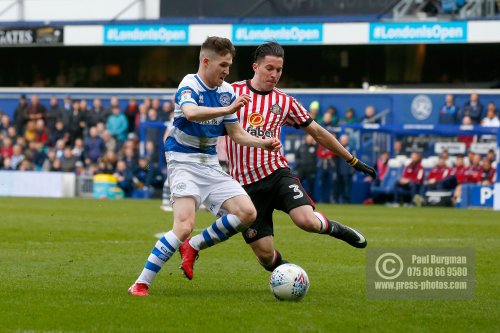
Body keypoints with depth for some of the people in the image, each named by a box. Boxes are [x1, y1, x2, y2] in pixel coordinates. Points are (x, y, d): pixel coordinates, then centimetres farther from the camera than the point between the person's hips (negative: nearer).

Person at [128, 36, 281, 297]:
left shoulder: (226, 91, 7)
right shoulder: (190, 85, -14)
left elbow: (236, 134, 15)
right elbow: (190, 112, -39)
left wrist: (263, 143, -2)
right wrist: (228, 109, -45)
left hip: (210, 163, 7)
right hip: (184, 161, -7)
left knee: (247, 213, -5)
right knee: (185, 225, -24)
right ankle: (141, 283, -17)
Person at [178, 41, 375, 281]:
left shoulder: (285, 102, 8)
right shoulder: (231, 92, 1)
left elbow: (318, 133, 17)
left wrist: (352, 161, 19)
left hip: (277, 174, 1)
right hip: (246, 185, -1)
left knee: (307, 221, -25)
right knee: (265, 254, -6)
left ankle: (332, 227, 9)